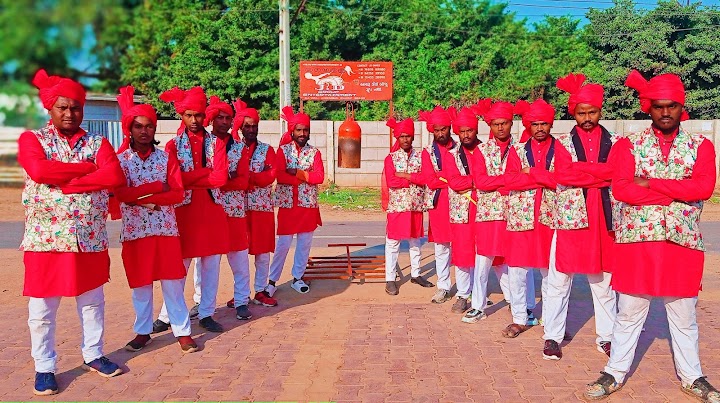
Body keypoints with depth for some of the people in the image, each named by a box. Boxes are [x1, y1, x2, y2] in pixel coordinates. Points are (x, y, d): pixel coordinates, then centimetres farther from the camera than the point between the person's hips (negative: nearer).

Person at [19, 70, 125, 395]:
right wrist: (88, 168, -12)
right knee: (42, 309, 7)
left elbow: (115, 176, -12)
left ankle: (93, 355, 30)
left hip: (90, 238, 2)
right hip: (46, 238, -2)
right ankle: (44, 368, 22)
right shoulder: (31, 139, 2)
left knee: (92, 302, 14)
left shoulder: (97, 143, 6)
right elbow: (40, 171, -19)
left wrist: (66, 184, -17)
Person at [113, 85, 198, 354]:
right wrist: (156, 187, -16)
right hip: (135, 230, 0)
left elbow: (178, 193, -5)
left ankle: (182, 331, 10)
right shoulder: (119, 159, 2)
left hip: (166, 227, 0)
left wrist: (141, 197, -15)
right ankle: (143, 332, 23)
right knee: (140, 284, 9)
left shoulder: (166, 158, 4)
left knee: (172, 282, 2)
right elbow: (120, 193, -12)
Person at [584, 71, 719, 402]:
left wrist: (652, 183, -15)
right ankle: (616, 373, 22)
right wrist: (678, 192, -13)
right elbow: (621, 189, -14)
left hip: (682, 242, 1)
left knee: (684, 316, 13)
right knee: (629, 313, 8)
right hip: (636, 240, -1)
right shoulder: (628, 145, 1)